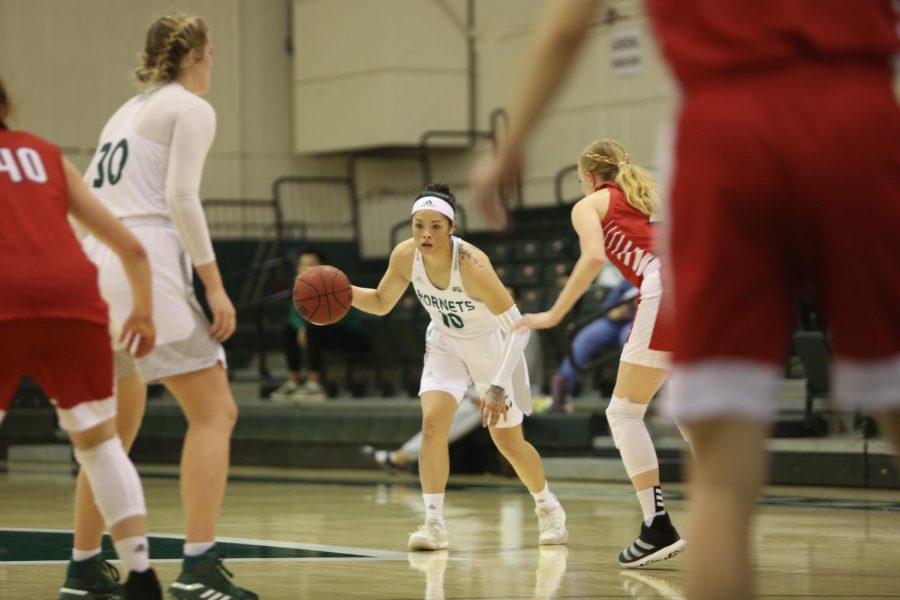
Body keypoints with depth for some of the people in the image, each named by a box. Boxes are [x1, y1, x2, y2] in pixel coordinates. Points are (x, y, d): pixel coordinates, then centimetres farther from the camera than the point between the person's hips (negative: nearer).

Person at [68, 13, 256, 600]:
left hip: (94, 267, 8)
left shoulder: (127, 111, 25)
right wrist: (214, 284, -12)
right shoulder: (191, 108, 2)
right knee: (214, 411, -7)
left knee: (117, 429, 18)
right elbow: (181, 198, -11)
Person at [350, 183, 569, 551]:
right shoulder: (405, 256, -21)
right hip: (445, 344, 3)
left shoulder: (471, 264, -36)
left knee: (510, 443, 8)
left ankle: (548, 508, 36)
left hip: (492, 347, -3)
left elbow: (518, 326, -36)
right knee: (432, 423, -20)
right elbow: (381, 303, -2)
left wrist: (499, 386, -42)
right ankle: (434, 523, -15)